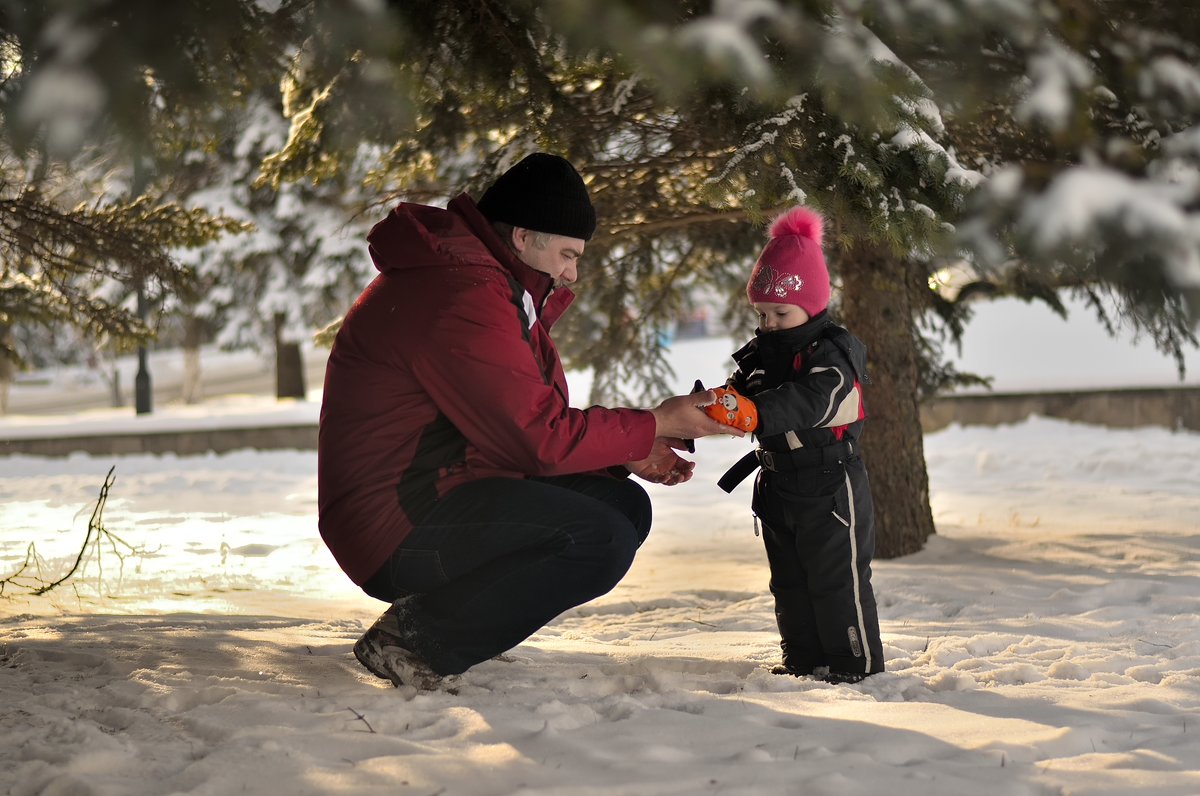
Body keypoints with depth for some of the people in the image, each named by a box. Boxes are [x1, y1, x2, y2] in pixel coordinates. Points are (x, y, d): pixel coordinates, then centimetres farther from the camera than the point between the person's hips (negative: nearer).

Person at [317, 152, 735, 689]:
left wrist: (631, 454, 4)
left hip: (445, 493, 11)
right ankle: (417, 637, -14)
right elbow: (540, 437, -20)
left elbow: (535, 419, 17)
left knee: (625, 505, 5)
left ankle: (454, 608, 1)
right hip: (401, 527, -11)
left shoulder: (503, 290, 16)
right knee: (601, 541, -23)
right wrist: (656, 424, -10)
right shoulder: (458, 299, -20)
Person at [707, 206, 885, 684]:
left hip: (830, 482, -8)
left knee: (837, 576, -2)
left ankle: (856, 661, 7)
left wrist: (753, 411, -50)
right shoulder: (761, 355, 6)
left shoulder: (831, 354, -17)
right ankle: (803, 658, 24)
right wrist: (712, 407, -20)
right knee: (789, 579, 14)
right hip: (779, 484, 8)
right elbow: (737, 400, 3)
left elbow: (809, 400, -35)